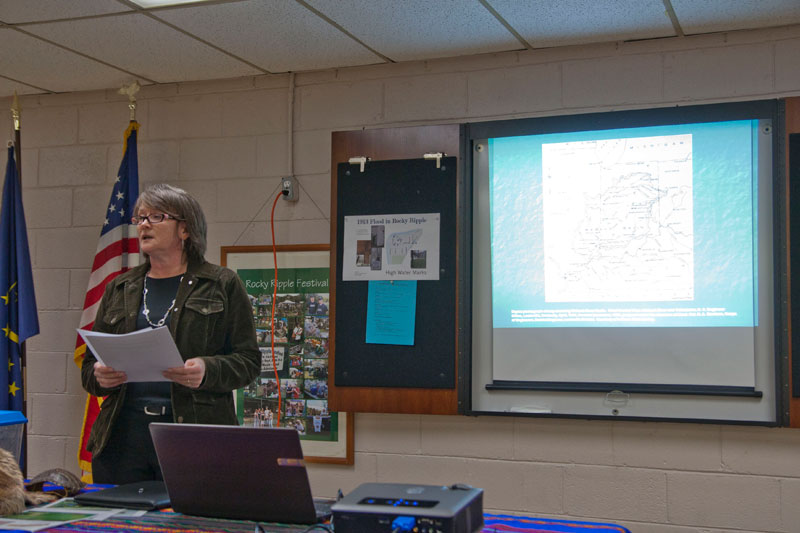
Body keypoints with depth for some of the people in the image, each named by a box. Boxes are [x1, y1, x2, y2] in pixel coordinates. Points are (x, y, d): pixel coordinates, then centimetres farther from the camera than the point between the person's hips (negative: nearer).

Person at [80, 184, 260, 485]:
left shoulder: (222, 286, 6)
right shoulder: (118, 289, 17)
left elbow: (248, 360, 1)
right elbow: (90, 365, 18)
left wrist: (207, 371, -18)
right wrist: (100, 376, -4)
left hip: (194, 434, -3)